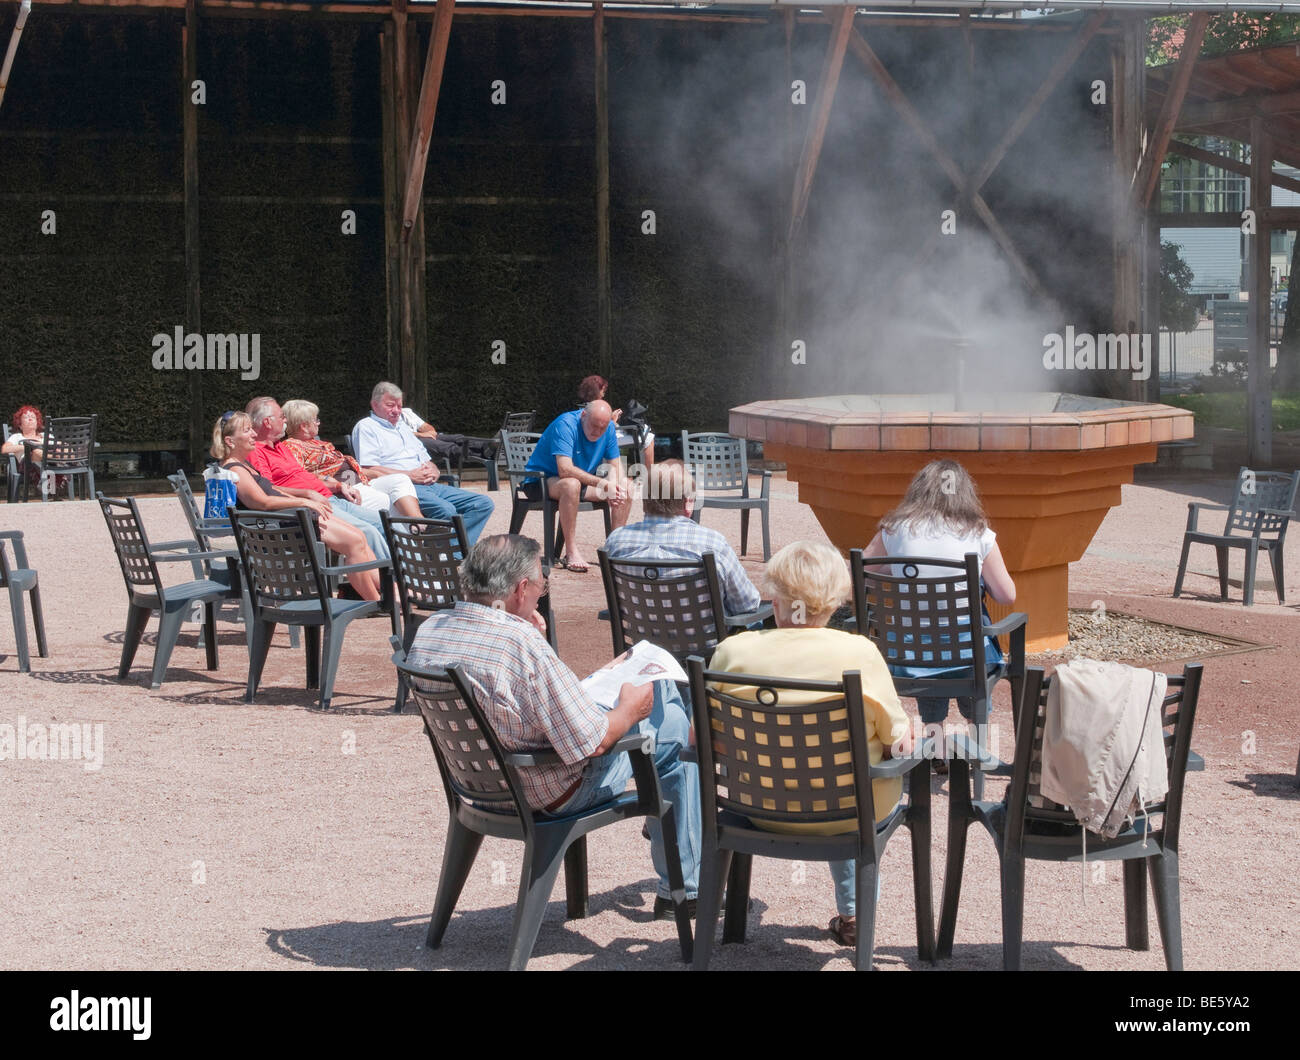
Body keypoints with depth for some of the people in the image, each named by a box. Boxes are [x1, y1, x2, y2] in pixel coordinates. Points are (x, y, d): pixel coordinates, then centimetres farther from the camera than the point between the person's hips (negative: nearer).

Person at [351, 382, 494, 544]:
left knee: (483, 503, -9)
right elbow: (369, 470, -10)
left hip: (429, 486, 9)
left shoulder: (403, 427, 31)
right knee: (446, 510, -36)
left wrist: (433, 472, 4)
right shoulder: (366, 427, 5)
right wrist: (410, 475, -12)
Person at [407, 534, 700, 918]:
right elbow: (593, 743, -26)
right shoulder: (522, 644, -33)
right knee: (677, 727, 14)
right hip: (550, 795, -8)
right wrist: (629, 711, -7)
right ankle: (683, 889, 25)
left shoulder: (427, 631, -9)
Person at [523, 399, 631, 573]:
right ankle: (571, 552, -34)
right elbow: (565, 470, -35)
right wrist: (602, 484, -38)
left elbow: (615, 464, 2)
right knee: (571, 484, -40)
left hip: (582, 482, 7)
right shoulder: (565, 425, -26)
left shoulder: (608, 428, -3)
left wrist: (617, 486, -21)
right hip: (539, 483, -7)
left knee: (626, 491, -6)